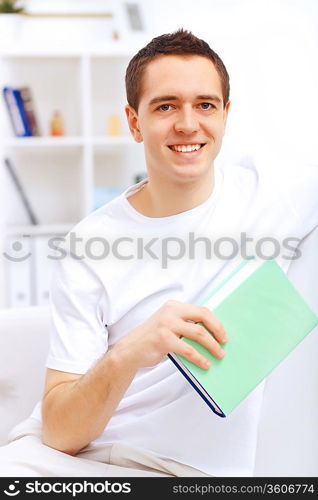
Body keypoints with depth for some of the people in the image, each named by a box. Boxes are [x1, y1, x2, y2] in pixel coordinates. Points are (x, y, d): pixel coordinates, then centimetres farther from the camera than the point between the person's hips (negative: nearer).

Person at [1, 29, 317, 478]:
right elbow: (59, 433, -10)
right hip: (67, 458, 0)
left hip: (191, 469, 1)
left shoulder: (272, 195, -1)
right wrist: (127, 355, -29)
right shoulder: (88, 249, -6)